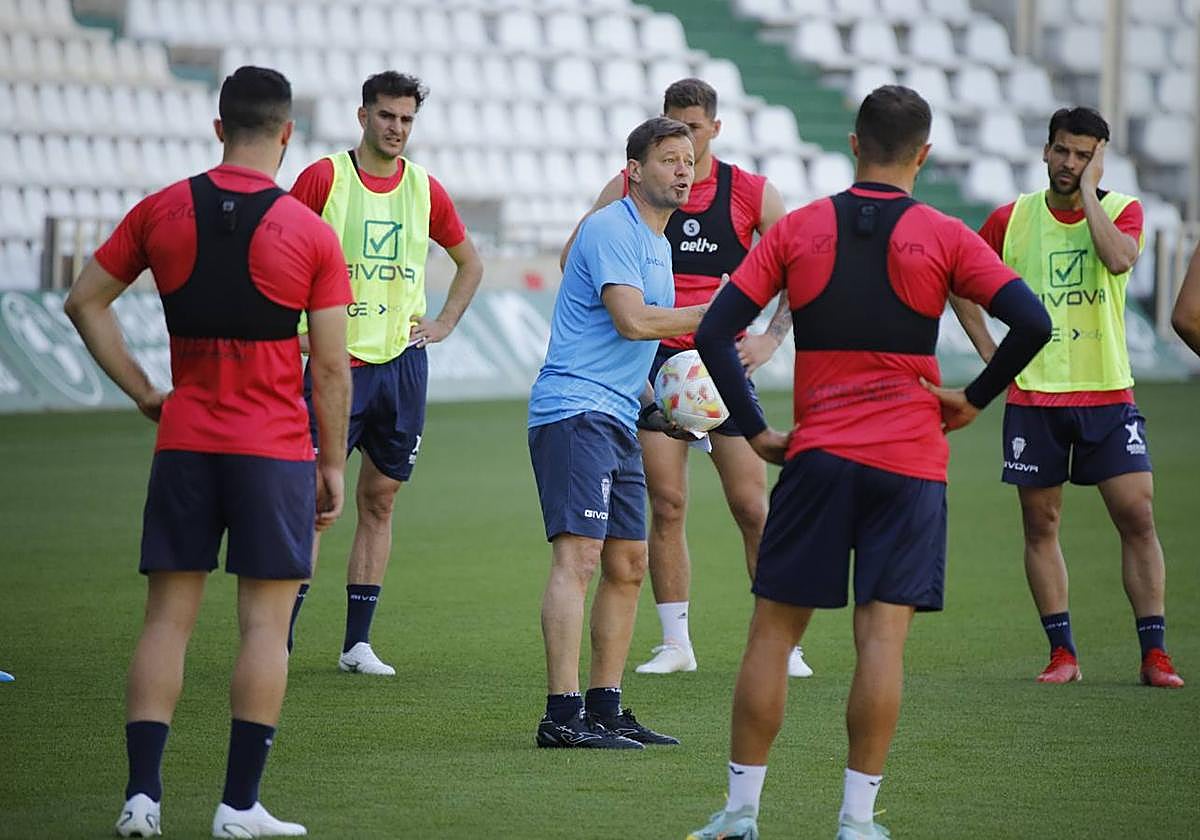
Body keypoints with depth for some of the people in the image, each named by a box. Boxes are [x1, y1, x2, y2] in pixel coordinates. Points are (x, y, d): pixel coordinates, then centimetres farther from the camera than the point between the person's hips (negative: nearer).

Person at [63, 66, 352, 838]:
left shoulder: (162, 211, 3)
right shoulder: (310, 232, -6)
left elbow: (85, 302, 9)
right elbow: (332, 368, -4)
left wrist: (144, 392, 13)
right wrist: (333, 466, 4)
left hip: (184, 441, 3)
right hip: (275, 448, -3)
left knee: (168, 618, 7)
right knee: (265, 623, 2)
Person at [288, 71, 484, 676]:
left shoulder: (426, 190, 8)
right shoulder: (325, 178, -3)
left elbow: (469, 263, 22)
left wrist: (444, 324, 11)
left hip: (402, 360, 4)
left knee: (380, 499, 6)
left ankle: (358, 642, 11)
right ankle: (279, 639, -4)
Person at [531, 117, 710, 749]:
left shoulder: (656, 243, 21)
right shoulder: (612, 229, -10)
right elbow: (631, 320, -21)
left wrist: (655, 405, 18)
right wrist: (715, 313, -13)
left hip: (616, 419, 10)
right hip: (572, 411, -10)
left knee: (627, 565, 10)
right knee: (578, 554, -17)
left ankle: (605, 708, 16)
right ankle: (562, 715, -21)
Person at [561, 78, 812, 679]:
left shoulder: (752, 194, 1)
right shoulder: (630, 189, 2)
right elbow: (575, 255, 9)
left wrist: (771, 338, -3)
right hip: (656, 359, 0)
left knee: (751, 506, -1)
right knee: (666, 505, -2)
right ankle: (676, 643, 6)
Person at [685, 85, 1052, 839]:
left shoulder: (796, 230, 3)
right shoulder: (943, 237, -2)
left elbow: (715, 333, -1)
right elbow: (1032, 323, -11)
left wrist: (755, 430, 4)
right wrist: (975, 398, 0)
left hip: (816, 457, 1)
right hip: (910, 464, -1)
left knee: (774, 630, 8)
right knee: (883, 636, -1)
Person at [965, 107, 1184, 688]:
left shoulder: (1121, 210, 1)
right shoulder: (1012, 220, 3)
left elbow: (1119, 258, -22)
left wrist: (1087, 192, -15)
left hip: (1107, 396, -1)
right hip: (1032, 396, 1)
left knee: (1137, 515, -7)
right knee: (1040, 525, 2)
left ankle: (1154, 655, -2)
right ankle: (1062, 654, 10)